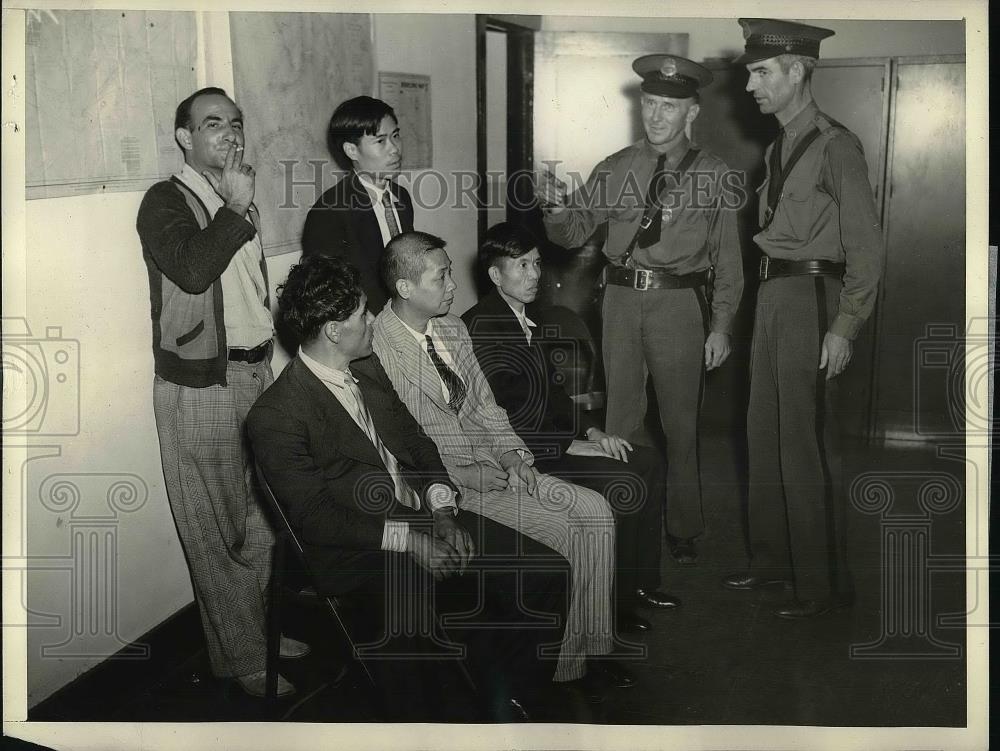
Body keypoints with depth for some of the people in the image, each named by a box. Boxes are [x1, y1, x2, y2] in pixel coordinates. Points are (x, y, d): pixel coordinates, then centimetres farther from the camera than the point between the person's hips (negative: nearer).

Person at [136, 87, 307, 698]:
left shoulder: (240, 203, 15)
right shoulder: (166, 202, -8)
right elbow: (191, 269, -27)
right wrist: (235, 207, -17)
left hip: (257, 373, 7)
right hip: (200, 388, -7)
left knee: (260, 516, 15)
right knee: (217, 528, 1)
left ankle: (260, 625, 30)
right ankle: (243, 657, 11)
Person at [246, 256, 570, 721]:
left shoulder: (368, 369, 12)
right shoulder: (274, 416, -12)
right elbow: (314, 517, -15)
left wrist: (442, 512, -2)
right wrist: (407, 541, -20)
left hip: (426, 518, 8)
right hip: (360, 552, -8)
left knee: (547, 574, -6)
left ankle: (511, 698, 11)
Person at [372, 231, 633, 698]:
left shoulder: (453, 328, 9)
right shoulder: (379, 350, -18)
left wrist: (514, 457, -3)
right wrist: (497, 468, -16)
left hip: (495, 463, 8)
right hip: (450, 484, -8)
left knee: (595, 512, -3)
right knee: (563, 534, -16)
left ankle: (587, 648, 6)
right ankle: (566, 666, 2)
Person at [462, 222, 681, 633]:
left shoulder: (534, 317, 10)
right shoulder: (480, 327, -19)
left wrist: (591, 430, 2)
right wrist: (569, 445, -18)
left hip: (551, 441, 9)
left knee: (648, 463, 5)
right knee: (626, 486, -19)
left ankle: (642, 583, 15)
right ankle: (616, 601, -2)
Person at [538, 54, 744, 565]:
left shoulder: (713, 175, -1)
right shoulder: (615, 170, 5)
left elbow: (728, 258, 0)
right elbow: (573, 233, 4)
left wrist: (721, 327, -4)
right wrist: (557, 209, -18)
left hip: (681, 304, -2)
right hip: (623, 299, 2)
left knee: (681, 423, 8)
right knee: (621, 418, 12)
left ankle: (682, 531, 24)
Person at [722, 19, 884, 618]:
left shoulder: (836, 146, -10)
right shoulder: (778, 148, 14)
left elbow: (866, 244, -13)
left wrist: (844, 326, -16)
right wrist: (765, 294, 6)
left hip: (811, 299, -8)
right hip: (772, 298, 8)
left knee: (805, 444, -4)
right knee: (765, 434, 13)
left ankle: (824, 584, 8)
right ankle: (773, 558, 27)